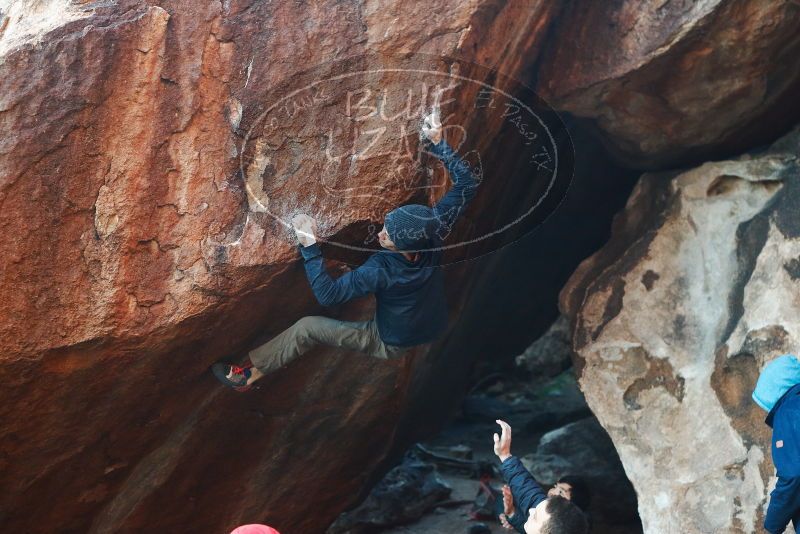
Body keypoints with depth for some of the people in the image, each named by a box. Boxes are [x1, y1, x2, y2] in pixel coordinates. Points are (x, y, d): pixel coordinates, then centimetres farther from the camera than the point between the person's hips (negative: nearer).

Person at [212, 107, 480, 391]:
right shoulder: (433, 230, -26)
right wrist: (438, 143, -19)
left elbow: (328, 294, -35)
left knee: (307, 327, -3)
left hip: (392, 344, -6)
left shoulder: (382, 270, -39)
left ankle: (251, 370, 10)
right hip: (432, 330, 6)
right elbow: (467, 184, -18)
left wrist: (309, 245, -37)